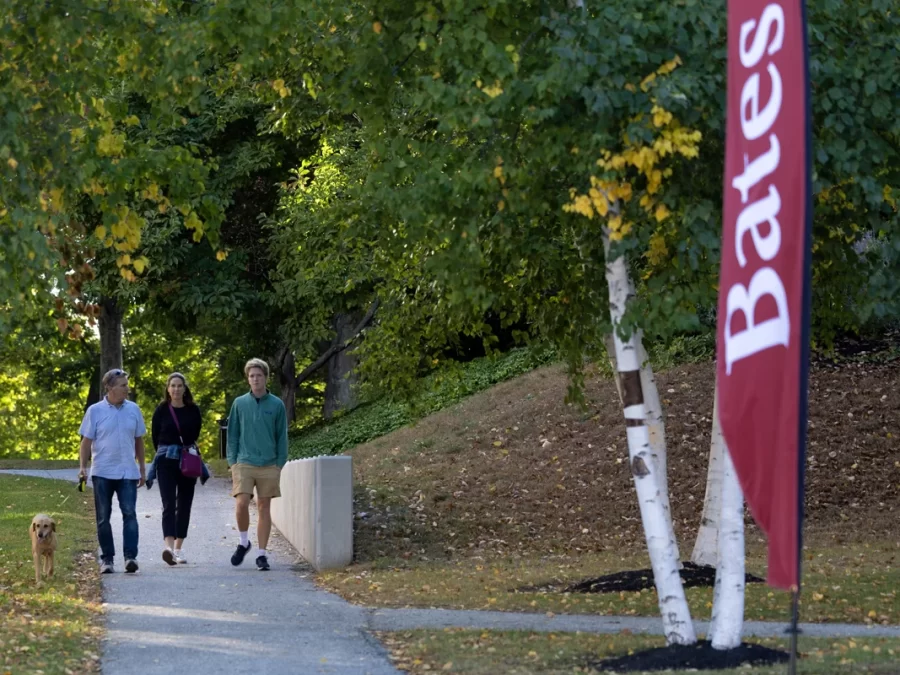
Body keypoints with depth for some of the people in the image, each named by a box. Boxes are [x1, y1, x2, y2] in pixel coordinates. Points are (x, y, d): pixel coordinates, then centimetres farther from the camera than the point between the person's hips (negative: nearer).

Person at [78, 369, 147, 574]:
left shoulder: (133, 410, 5)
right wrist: (82, 466, -9)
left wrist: (142, 468, 14)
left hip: (127, 472, 1)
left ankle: (130, 556, -13)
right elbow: (86, 441, 1)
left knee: (129, 513, -10)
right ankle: (107, 558, 13)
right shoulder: (95, 411, -1)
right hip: (102, 472, -1)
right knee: (103, 517, 5)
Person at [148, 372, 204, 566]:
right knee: (169, 504, -13)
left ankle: (179, 548, 15)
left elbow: (195, 435, 13)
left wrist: (185, 450, 12)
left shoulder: (193, 410, 4)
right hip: (166, 461, -2)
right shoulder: (161, 410, 1)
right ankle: (169, 546, -26)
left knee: (184, 505, 7)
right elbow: (155, 436, 9)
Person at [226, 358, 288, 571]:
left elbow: (282, 437, 6)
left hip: (268, 465, 0)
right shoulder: (240, 403, 5)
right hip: (244, 463, 0)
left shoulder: (276, 405, 3)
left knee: (264, 507, 4)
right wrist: (232, 461, 1)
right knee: (241, 504, -13)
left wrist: (280, 464, 0)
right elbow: (232, 434, 8)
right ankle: (243, 542, 11)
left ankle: (261, 553, 10)